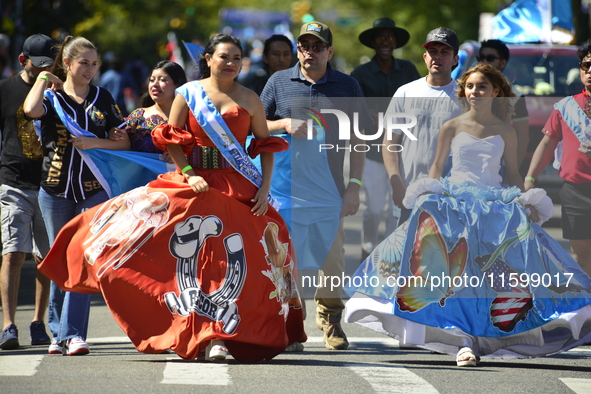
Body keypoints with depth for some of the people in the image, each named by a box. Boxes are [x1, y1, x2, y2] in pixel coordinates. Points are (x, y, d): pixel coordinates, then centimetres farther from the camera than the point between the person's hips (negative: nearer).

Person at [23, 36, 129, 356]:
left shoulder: (102, 99, 9)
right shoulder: (51, 97, 3)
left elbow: (125, 142, 9)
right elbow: (31, 109, -22)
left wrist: (95, 142, -8)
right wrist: (42, 79, -6)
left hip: (94, 190, 0)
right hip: (55, 191, 0)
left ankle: (73, 334, -12)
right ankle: (58, 333, 16)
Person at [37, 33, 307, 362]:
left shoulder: (250, 99, 7)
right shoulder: (188, 94, 6)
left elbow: (266, 146, 9)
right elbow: (171, 140, 3)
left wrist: (265, 187, -2)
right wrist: (189, 174, -9)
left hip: (240, 192, 0)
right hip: (196, 184, 0)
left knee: (234, 260, -6)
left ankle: (218, 338, -3)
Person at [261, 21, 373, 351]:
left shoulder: (347, 87, 6)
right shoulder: (279, 82, 7)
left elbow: (358, 139, 7)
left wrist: (355, 185, 0)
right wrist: (285, 124, -8)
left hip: (330, 189, 0)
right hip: (287, 186, 0)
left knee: (332, 258, 4)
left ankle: (330, 320, 21)